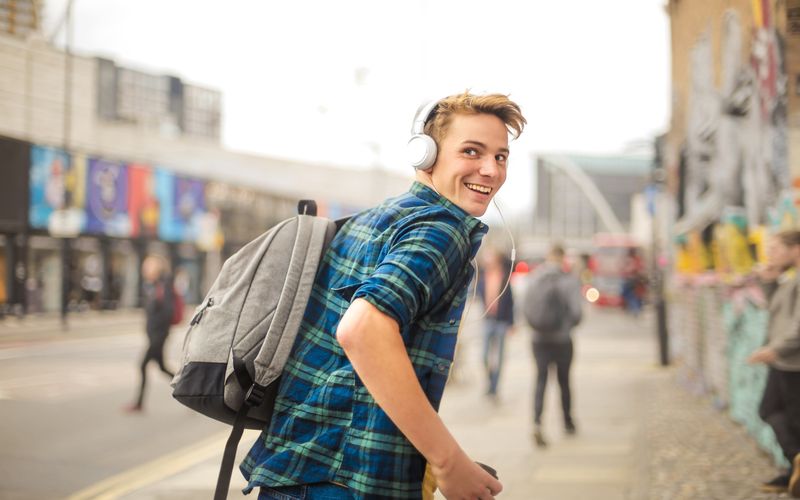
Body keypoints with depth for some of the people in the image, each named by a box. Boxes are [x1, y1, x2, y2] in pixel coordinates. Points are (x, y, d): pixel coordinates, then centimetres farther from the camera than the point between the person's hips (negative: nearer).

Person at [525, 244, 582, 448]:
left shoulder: (535, 279, -1)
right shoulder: (569, 280, -10)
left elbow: (526, 307, 3)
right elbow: (577, 311, -14)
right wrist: (569, 325, 6)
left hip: (539, 339, 2)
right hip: (562, 339, -2)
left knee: (541, 380, 2)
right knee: (564, 380, 15)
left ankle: (537, 423, -17)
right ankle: (568, 421, 29)